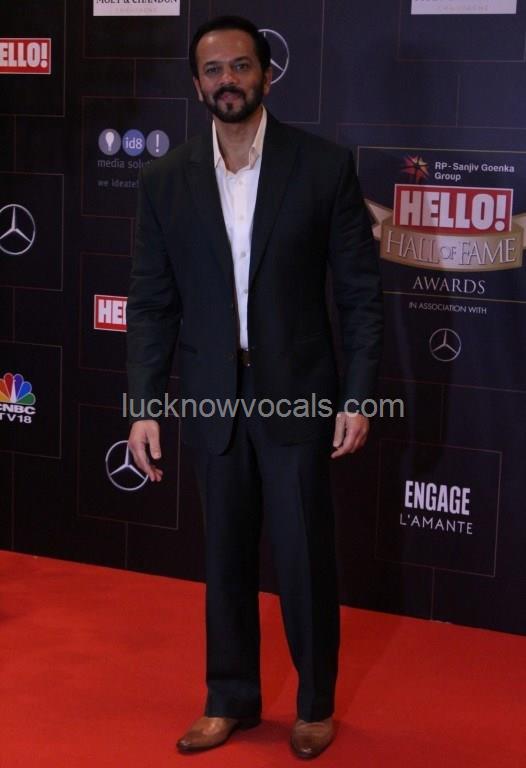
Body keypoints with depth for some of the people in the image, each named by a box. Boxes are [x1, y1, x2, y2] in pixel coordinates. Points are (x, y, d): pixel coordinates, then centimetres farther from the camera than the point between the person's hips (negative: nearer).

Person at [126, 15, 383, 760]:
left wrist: (358, 396, -8)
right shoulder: (166, 180, 1)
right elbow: (152, 303, 3)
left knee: (306, 558, 6)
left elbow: (361, 291, -4)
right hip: (212, 399, 3)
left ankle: (315, 702, 26)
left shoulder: (325, 166, -6)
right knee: (226, 557, 14)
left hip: (297, 394, -2)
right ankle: (231, 698, 30)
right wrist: (145, 406, -2)